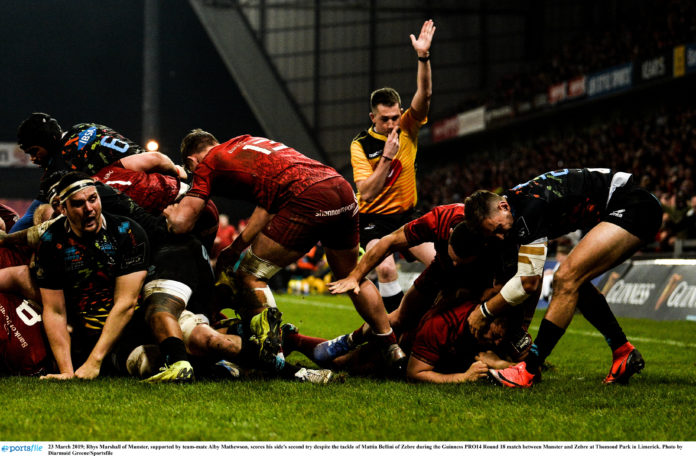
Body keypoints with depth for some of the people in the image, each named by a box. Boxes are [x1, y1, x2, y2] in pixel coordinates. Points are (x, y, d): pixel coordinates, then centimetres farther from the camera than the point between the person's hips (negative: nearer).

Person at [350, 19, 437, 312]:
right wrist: (387, 157, -28)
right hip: (373, 219, -4)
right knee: (386, 268, -27)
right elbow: (366, 192, -21)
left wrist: (423, 56, -33)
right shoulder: (361, 145, -12)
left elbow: (424, 94, -19)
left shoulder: (408, 128, -4)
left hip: (405, 215, 4)